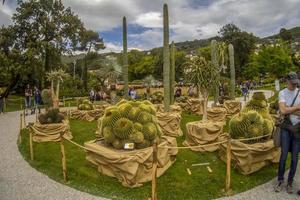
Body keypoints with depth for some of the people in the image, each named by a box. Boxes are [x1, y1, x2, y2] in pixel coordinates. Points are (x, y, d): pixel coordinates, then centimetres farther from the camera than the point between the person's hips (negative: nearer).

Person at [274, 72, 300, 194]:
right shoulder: (282, 93, -4)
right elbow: (283, 111, -16)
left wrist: (289, 110, -13)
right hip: (286, 127, -1)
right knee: (284, 154, 1)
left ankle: (290, 182, 20)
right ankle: (280, 180, 15)